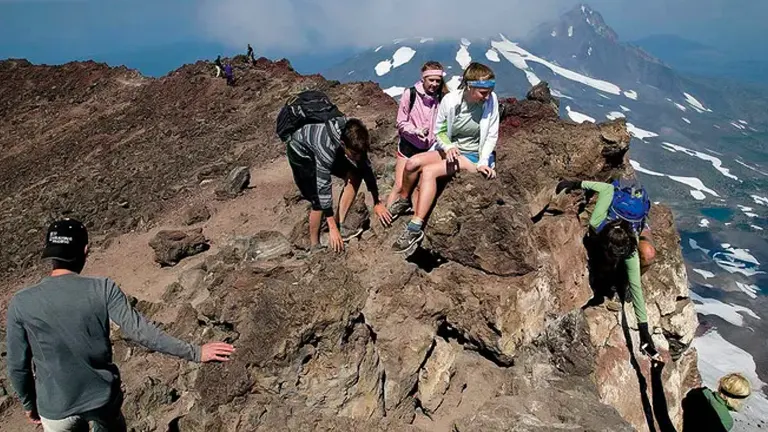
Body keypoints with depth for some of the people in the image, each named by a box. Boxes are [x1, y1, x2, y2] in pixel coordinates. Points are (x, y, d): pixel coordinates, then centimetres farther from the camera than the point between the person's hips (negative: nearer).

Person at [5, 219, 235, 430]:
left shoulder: (21, 304, -13)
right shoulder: (103, 289, -18)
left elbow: (17, 366, -4)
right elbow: (141, 331, -22)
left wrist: (29, 404, 14)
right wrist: (195, 352, -17)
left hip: (56, 409, 0)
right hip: (104, 396, 0)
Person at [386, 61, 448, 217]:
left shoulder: (443, 98, -7)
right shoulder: (410, 94, -9)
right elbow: (401, 123, -4)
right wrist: (416, 131, -21)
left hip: (429, 149, 1)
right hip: (409, 146, -1)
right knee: (400, 187, -1)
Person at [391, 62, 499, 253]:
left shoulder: (491, 100, -17)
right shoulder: (450, 100, -14)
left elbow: (492, 135, -10)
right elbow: (439, 131, -1)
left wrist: (483, 162, -21)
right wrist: (448, 147, -20)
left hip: (473, 156, -4)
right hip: (451, 149, 4)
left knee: (429, 171, -25)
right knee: (413, 163, -17)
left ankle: (415, 229, -25)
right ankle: (403, 201, 13)